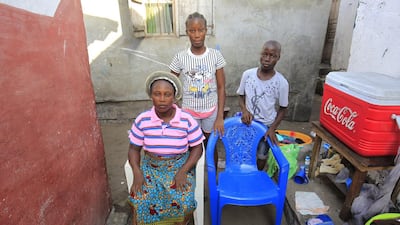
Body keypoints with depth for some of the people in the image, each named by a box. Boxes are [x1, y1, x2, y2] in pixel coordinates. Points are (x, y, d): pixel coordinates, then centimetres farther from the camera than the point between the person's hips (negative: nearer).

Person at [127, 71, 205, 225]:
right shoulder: (142, 120, -8)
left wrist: (183, 172, -17)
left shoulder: (187, 120, -13)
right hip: (150, 167, 2)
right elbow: (134, 149, 1)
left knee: (183, 201, -22)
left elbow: (197, 148, -6)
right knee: (139, 200, -21)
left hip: (180, 166, -1)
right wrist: (137, 172, -15)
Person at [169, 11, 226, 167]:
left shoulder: (215, 55, -8)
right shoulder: (180, 57, -9)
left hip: (211, 110, 0)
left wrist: (220, 117, -9)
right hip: (189, 111, 0)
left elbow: (221, 87, -5)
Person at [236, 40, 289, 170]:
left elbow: (283, 108, -6)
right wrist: (244, 110, -17)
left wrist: (272, 128, -15)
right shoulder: (247, 74, -12)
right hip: (246, 122, 1)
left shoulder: (281, 82, -17)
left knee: (261, 156, 17)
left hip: (266, 125, -1)